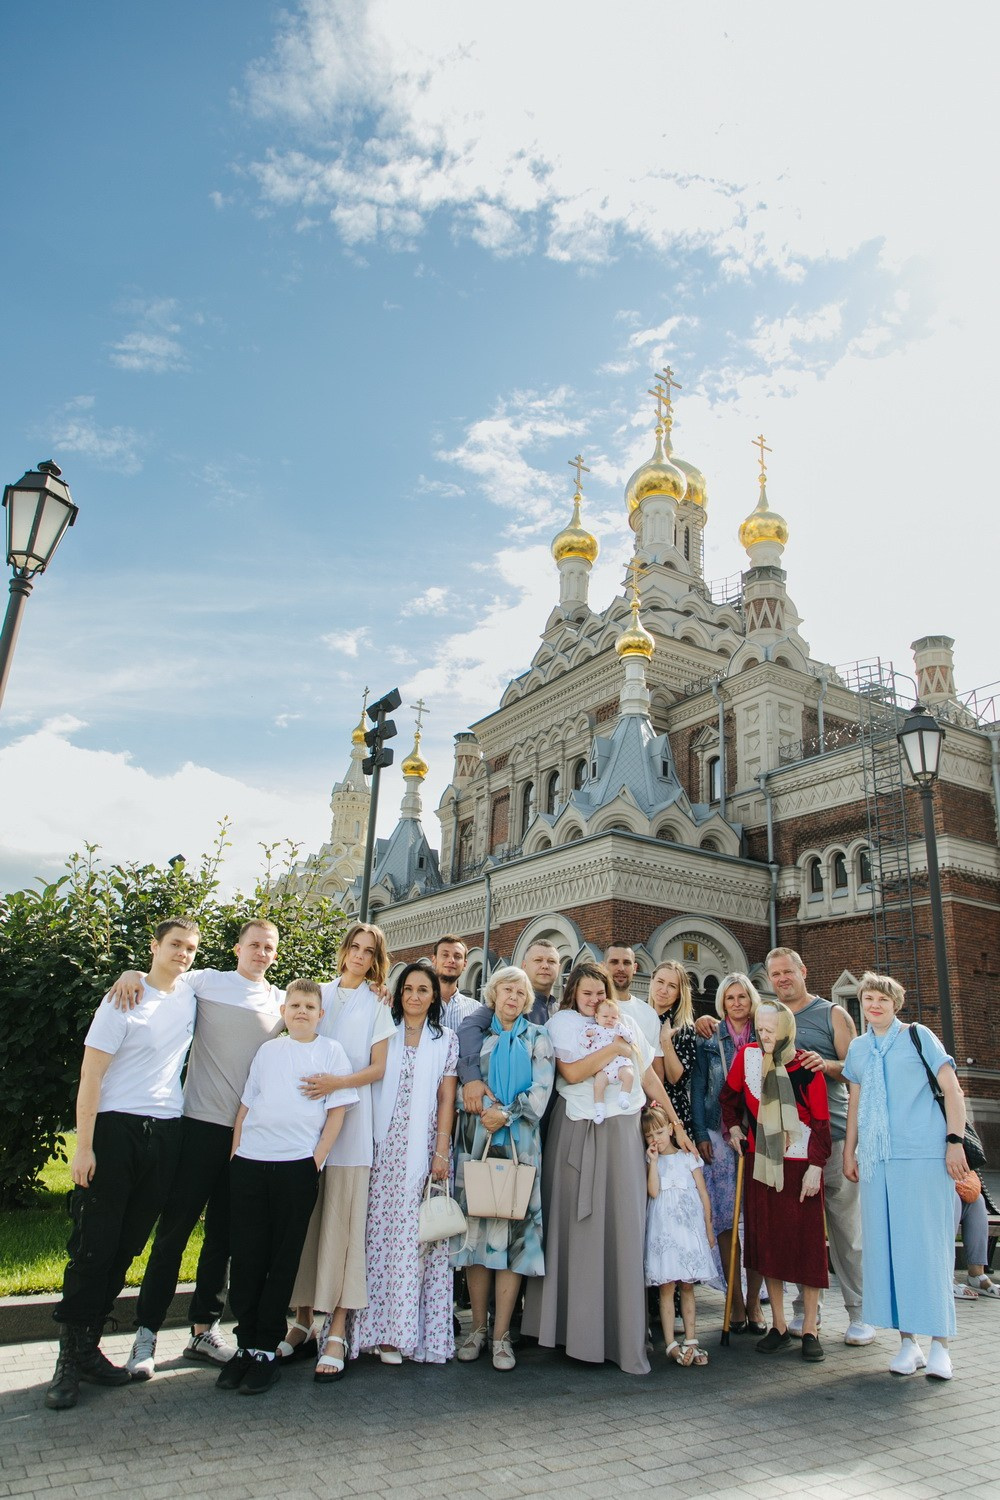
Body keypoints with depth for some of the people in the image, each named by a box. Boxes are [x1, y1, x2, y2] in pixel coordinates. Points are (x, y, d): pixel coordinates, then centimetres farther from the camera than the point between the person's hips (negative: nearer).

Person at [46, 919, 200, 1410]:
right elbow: (90, 1076, -9)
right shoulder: (124, 1001, -7)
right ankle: (69, 1358, 11)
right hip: (115, 1130, -5)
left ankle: (88, 1346, 22)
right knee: (93, 1246, -1)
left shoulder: (191, 994, 8)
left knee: (126, 1248, 9)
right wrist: (84, 1146, -13)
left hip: (165, 1132, 5)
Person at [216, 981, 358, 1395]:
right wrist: (235, 1151, 6)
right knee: (246, 1255, 5)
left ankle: (267, 1349, 14)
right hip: (250, 1161, 3)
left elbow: (337, 1110, 1)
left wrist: (317, 1160, -7)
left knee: (284, 1257, 3)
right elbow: (247, 1104, 15)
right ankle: (245, 1343, 18)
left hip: (298, 1164, -3)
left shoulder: (331, 1051, 4)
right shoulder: (268, 1050, 13)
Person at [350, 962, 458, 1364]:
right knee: (379, 1235, 0)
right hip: (384, 1150, 1)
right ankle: (381, 1329, 9)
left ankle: (407, 1330, 7)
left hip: (423, 1150, -1)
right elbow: (367, 1085, 6)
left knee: (417, 1236, -2)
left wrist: (441, 1153, -4)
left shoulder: (446, 1041, 7)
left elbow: (446, 1100, 3)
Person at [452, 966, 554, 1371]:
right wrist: (482, 1110, -9)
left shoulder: (537, 1038, 9)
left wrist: (507, 1114, -11)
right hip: (477, 1141, 1)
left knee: (513, 1232, -4)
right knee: (477, 1228, 1)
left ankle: (501, 1335, 3)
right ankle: (478, 1327, 13)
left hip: (520, 1144, -1)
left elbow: (542, 1090, -1)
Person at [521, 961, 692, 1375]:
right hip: (577, 1134, -3)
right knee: (577, 1227, 0)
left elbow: (650, 1079, 16)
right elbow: (571, 1072, -13)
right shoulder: (563, 1022, 2)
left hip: (621, 1134, 3)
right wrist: (615, 1048, -7)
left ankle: (623, 1334, 10)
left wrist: (677, 1126, 14)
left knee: (622, 1227, 2)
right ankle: (576, 1326, 12)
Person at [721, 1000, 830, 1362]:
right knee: (767, 1241, 7)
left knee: (806, 1243, 1)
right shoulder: (747, 1055, -3)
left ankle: (810, 1329, 12)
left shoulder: (806, 1067, -9)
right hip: (761, 1163, 3)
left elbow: (821, 1121, -6)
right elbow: (730, 1095, 15)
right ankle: (778, 1325, 19)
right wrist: (732, 1126, 3)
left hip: (800, 1165, -3)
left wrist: (815, 1166, -11)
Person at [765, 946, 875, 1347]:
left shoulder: (832, 1014, 4)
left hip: (833, 1134, -3)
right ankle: (806, 1308, 18)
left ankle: (859, 1312, 10)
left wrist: (827, 1064, -18)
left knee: (845, 1224, 0)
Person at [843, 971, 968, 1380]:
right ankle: (907, 1340, 14)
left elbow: (952, 1090, 0)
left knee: (928, 1243, -2)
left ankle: (939, 1342, 8)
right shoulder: (858, 1048, 15)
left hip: (924, 1154, -4)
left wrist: (955, 1140, -9)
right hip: (876, 1157, 4)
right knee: (887, 1246, 4)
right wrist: (849, 1150, 15)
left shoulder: (918, 1036, 2)